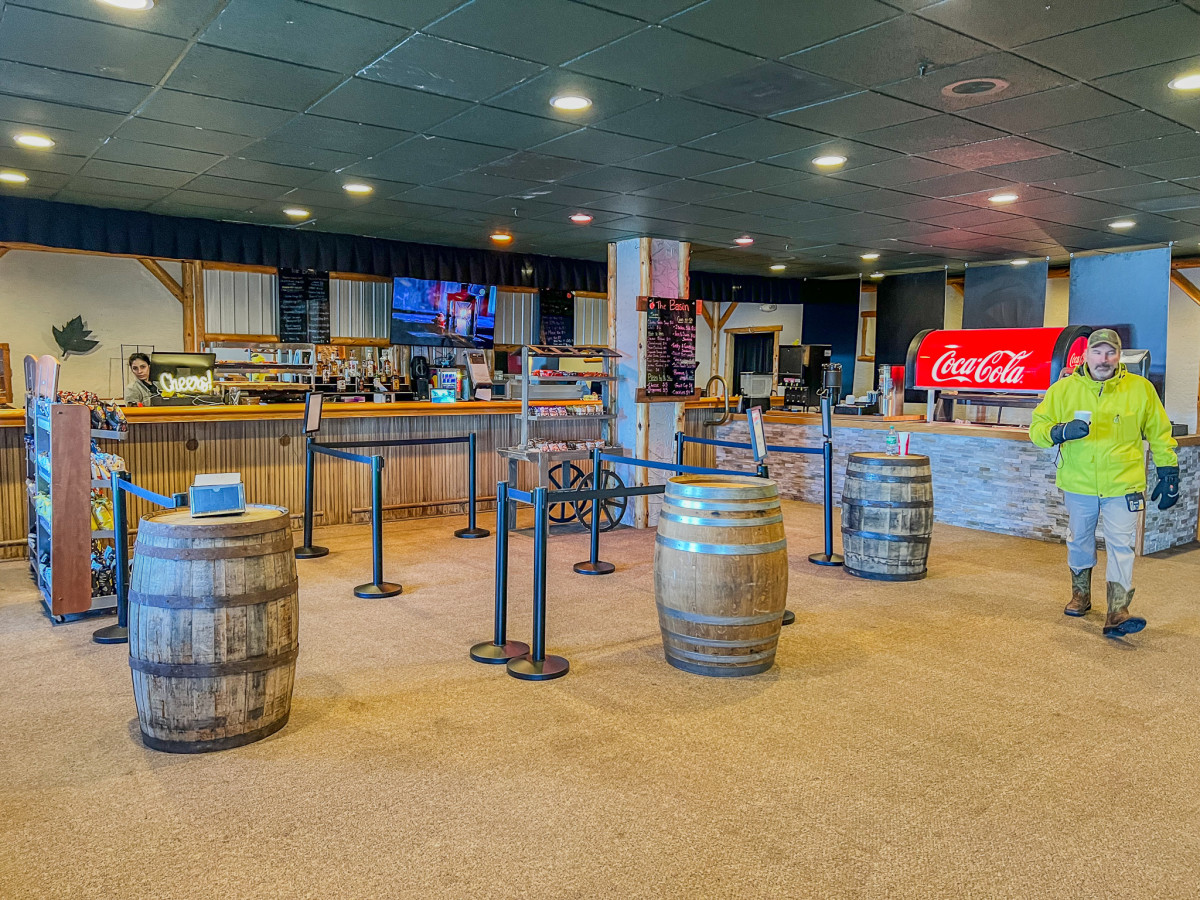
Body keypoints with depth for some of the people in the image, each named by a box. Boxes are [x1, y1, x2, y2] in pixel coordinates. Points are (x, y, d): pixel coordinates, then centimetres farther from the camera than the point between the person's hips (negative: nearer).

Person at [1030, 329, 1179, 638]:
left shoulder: (1140, 388, -3)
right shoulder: (1064, 389, -3)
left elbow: (1159, 434, 7)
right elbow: (1037, 428, -4)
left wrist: (1168, 471, 6)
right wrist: (1061, 432, -24)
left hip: (1123, 485, -1)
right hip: (1078, 485, 2)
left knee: (1121, 547, -6)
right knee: (1079, 541, 16)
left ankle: (1117, 614, -7)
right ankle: (1080, 595, 36)